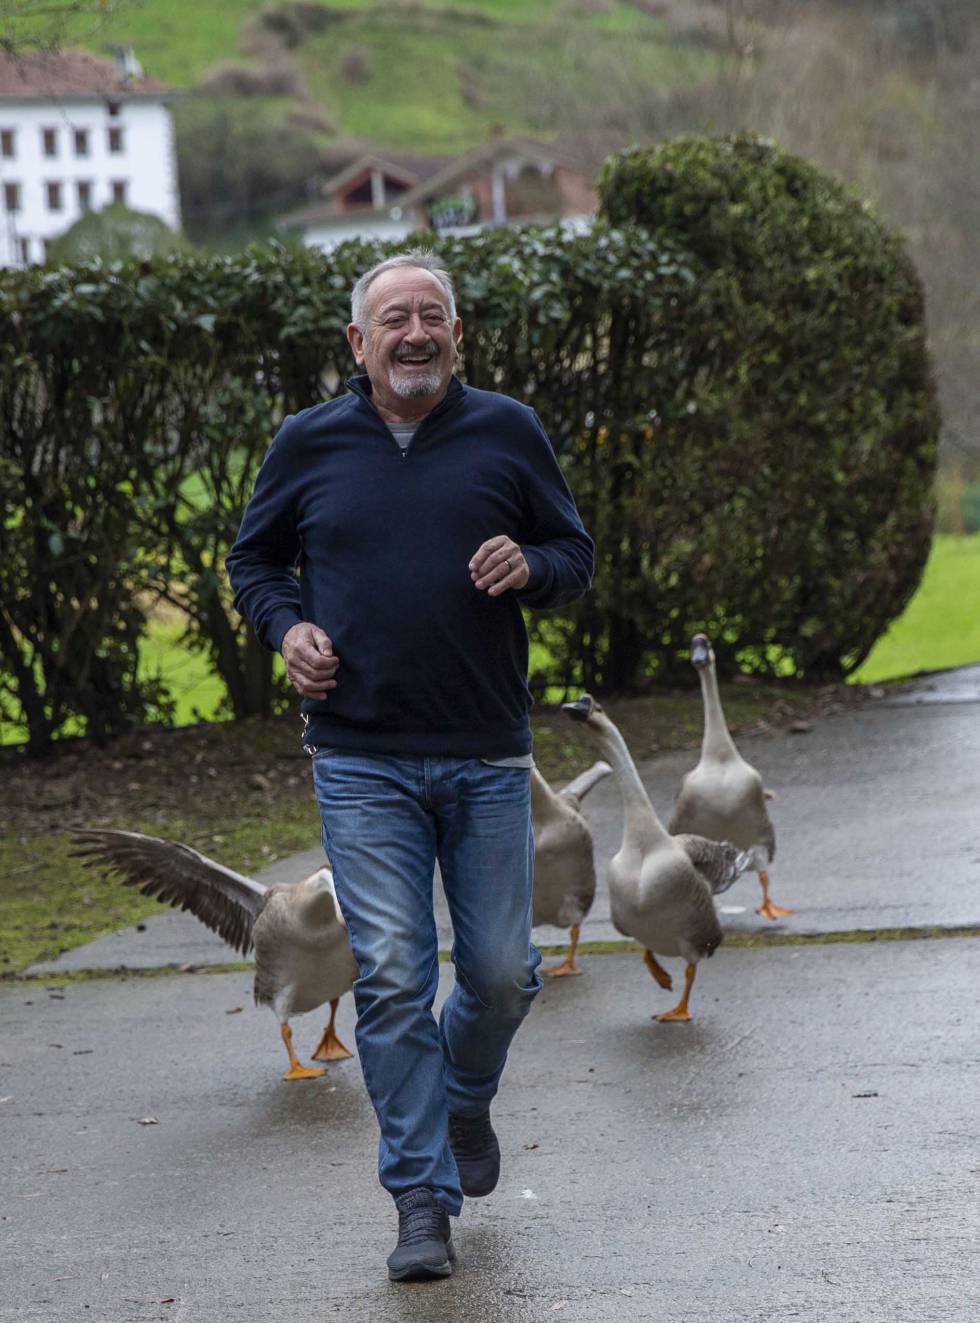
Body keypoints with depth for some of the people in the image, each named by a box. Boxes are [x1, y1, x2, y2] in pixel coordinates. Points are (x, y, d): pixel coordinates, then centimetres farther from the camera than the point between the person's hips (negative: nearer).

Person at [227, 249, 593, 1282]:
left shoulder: (507, 433, 5)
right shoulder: (308, 444, 4)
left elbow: (577, 557, 11)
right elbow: (252, 559, 16)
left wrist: (529, 566, -11)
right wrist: (287, 626, -4)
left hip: (487, 758, 1)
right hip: (363, 763, -1)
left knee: (500, 972, 5)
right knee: (392, 974, -8)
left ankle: (465, 1102, 38)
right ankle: (422, 1198, -1)